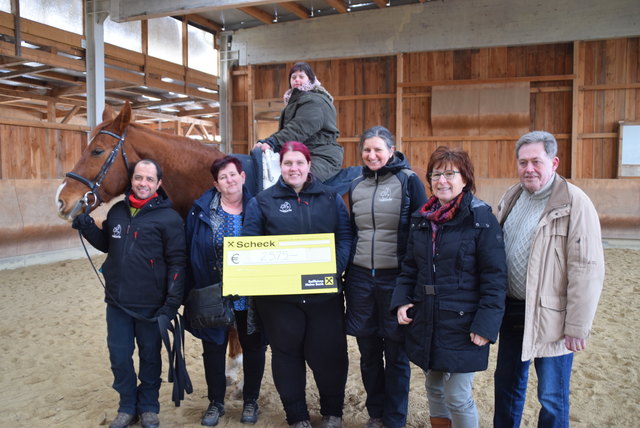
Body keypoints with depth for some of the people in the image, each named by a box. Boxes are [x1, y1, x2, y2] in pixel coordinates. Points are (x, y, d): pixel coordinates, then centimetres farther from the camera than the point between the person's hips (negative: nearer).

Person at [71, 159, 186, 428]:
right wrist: (88, 228, 0)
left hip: (150, 304, -4)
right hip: (117, 301, 5)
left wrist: (172, 303, -16)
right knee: (119, 356, 14)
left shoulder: (168, 217, -10)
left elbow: (177, 262, -12)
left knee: (150, 356, 13)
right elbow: (107, 245, 19)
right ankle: (127, 406, 34)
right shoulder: (117, 211, 5)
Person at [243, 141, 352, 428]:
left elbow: (345, 237, 1)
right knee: (287, 353, 13)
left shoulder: (330, 198, 6)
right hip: (279, 294, 0)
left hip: (324, 293, 1)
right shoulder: (263, 201, 3)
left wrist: (335, 267, -15)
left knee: (329, 352, 10)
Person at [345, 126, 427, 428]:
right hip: (361, 276, 4)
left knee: (395, 352, 7)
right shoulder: (356, 185, 10)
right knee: (368, 349, 13)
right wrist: (348, 272, 15)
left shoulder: (408, 181, -5)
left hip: (395, 277, -4)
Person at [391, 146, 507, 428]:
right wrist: (401, 300, 0)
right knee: (434, 389, 18)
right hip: (425, 321, 6)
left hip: (462, 323, -6)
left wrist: (486, 325, -16)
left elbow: (495, 278, -12)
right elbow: (409, 267, 13)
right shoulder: (422, 219, 7)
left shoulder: (480, 218, -10)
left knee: (457, 397, 1)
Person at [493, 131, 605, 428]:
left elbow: (587, 269, -18)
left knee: (551, 398, 8)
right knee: (507, 383, 21)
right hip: (511, 310, 7)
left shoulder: (575, 203, -15)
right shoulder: (511, 198, 6)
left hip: (548, 316, -6)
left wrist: (577, 327, -17)